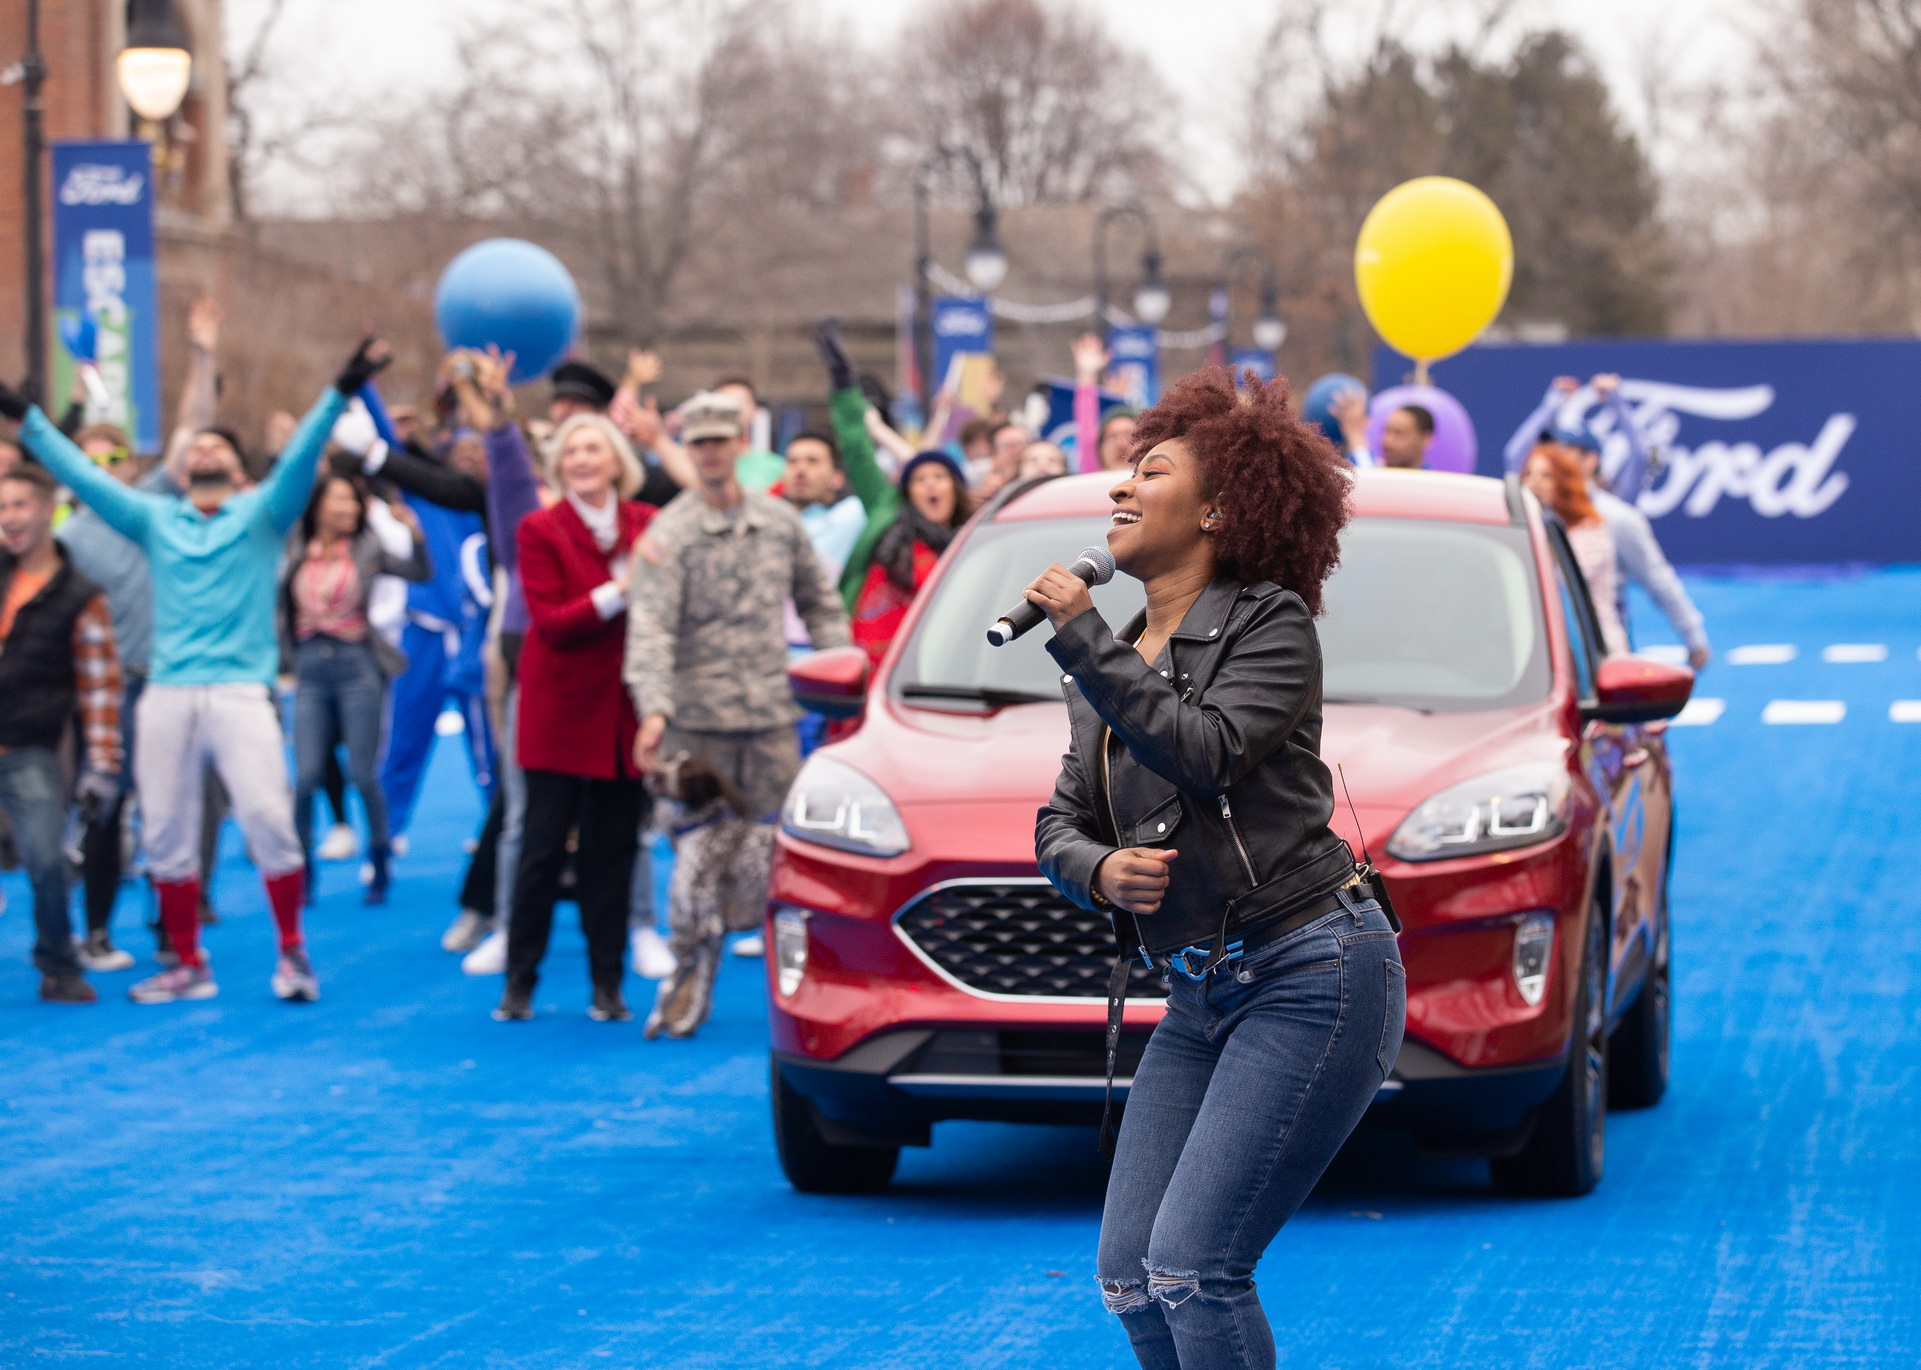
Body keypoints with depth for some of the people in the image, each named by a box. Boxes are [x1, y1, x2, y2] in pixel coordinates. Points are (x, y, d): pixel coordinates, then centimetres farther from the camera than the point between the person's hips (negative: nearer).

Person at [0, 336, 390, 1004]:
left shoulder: (262, 512, 9)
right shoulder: (155, 518, 16)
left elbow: (300, 459, -5)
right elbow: (83, 475, 14)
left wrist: (340, 393, -19)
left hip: (241, 692, -3)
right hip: (167, 694, 3)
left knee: (268, 819, -13)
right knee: (166, 834, 4)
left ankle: (292, 950, 3)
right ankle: (188, 966, 15)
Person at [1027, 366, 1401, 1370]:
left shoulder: (1268, 625, -5)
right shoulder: (1117, 657, 17)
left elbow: (1207, 752, -21)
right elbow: (1060, 824, 15)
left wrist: (1081, 641, -17)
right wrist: (1099, 869, -7)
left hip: (1311, 977, -8)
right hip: (1200, 999, 8)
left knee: (1193, 1264, -15)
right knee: (1129, 1274, 2)